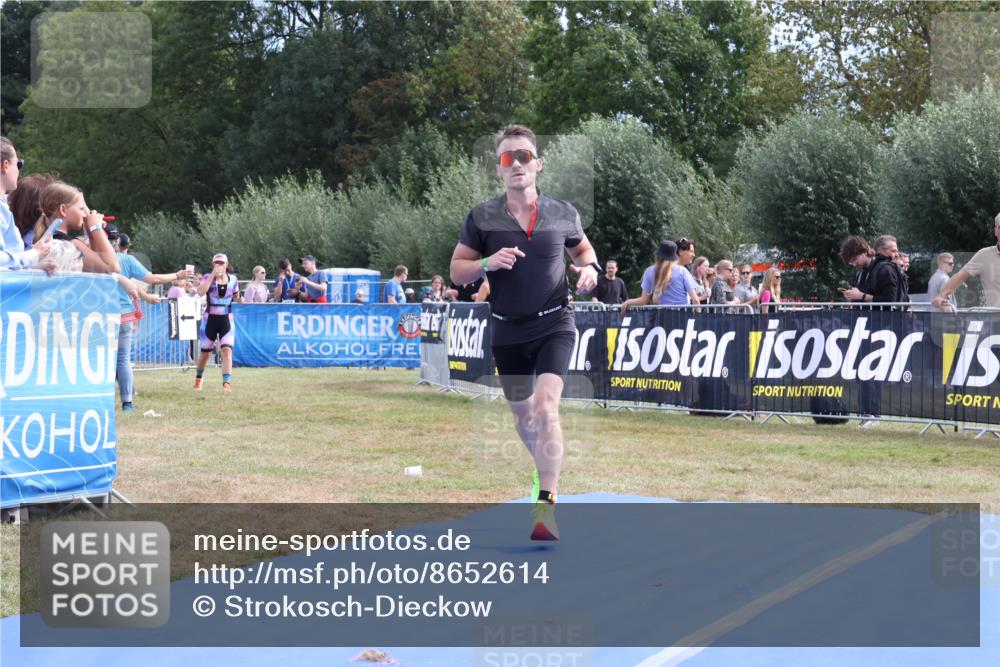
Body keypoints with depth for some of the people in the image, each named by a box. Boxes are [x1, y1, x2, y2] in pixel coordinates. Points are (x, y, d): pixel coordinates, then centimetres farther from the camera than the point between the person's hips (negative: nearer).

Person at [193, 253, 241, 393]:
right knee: (205, 352, 12)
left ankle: (227, 383, -19)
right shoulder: (208, 277, -5)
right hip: (210, 319, -1)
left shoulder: (233, 279, 3)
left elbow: (236, 296, 18)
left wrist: (239, 300, -7)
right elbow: (201, 292, -24)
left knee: (227, 350, -16)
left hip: (226, 320, 1)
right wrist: (213, 275, -25)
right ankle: (198, 379, 36)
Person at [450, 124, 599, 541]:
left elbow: (582, 247, 19)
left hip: (554, 326, -2)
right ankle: (546, 470, 46)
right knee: (522, 416, 15)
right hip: (508, 332, 2)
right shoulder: (481, 218, -3)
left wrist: (589, 268, -4)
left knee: (545, 407, -21)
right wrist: (488, 263, -20)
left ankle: (546, 507, -22)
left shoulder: (562, 214, -1)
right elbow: (456, 272, 0)